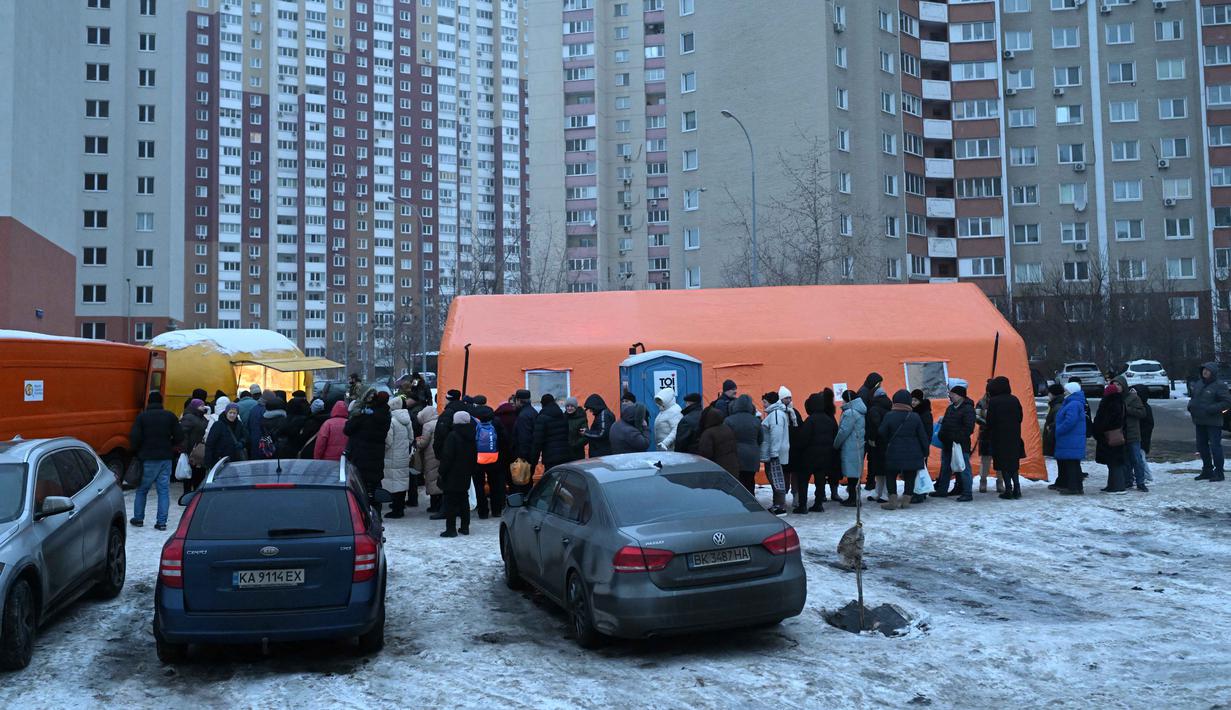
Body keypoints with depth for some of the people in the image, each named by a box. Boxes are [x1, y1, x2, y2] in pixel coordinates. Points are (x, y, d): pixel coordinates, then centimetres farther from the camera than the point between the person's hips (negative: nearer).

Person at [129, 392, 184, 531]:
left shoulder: (142, 417, -5)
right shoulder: (170, 416, 1)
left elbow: (134, 437, -10)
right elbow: (179, 437, -1)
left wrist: (139, 451, 8)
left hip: (148, 458, -2)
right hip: (166, 458, 2)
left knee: (141, 489, 13)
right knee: (164, 490, 4)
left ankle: (138, 519, 20)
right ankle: (161, 522, 2)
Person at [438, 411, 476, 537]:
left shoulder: (453, 436, -16)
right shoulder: (471, 436, 8)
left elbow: (447, 457, -17)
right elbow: (475, 457, 15)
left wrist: (442, 472, -9)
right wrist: (472, 471, 21)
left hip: (453, 475, -7)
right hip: (466, 475, 7)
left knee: (451, 501, -3)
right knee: (463, 500, 15)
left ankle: (451, 528, -3)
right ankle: (465, 526, 19)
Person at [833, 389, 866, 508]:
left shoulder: (850, 413, -17)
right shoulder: (858, 412, 14)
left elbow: (843, 432, -18)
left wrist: (835, 445, -5)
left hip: (850, 448, -10)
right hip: (857, 447, 10)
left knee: (852, 475, -5)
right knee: (854, 474, 13)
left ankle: (853, 499, -1)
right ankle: (853, 497, 18)